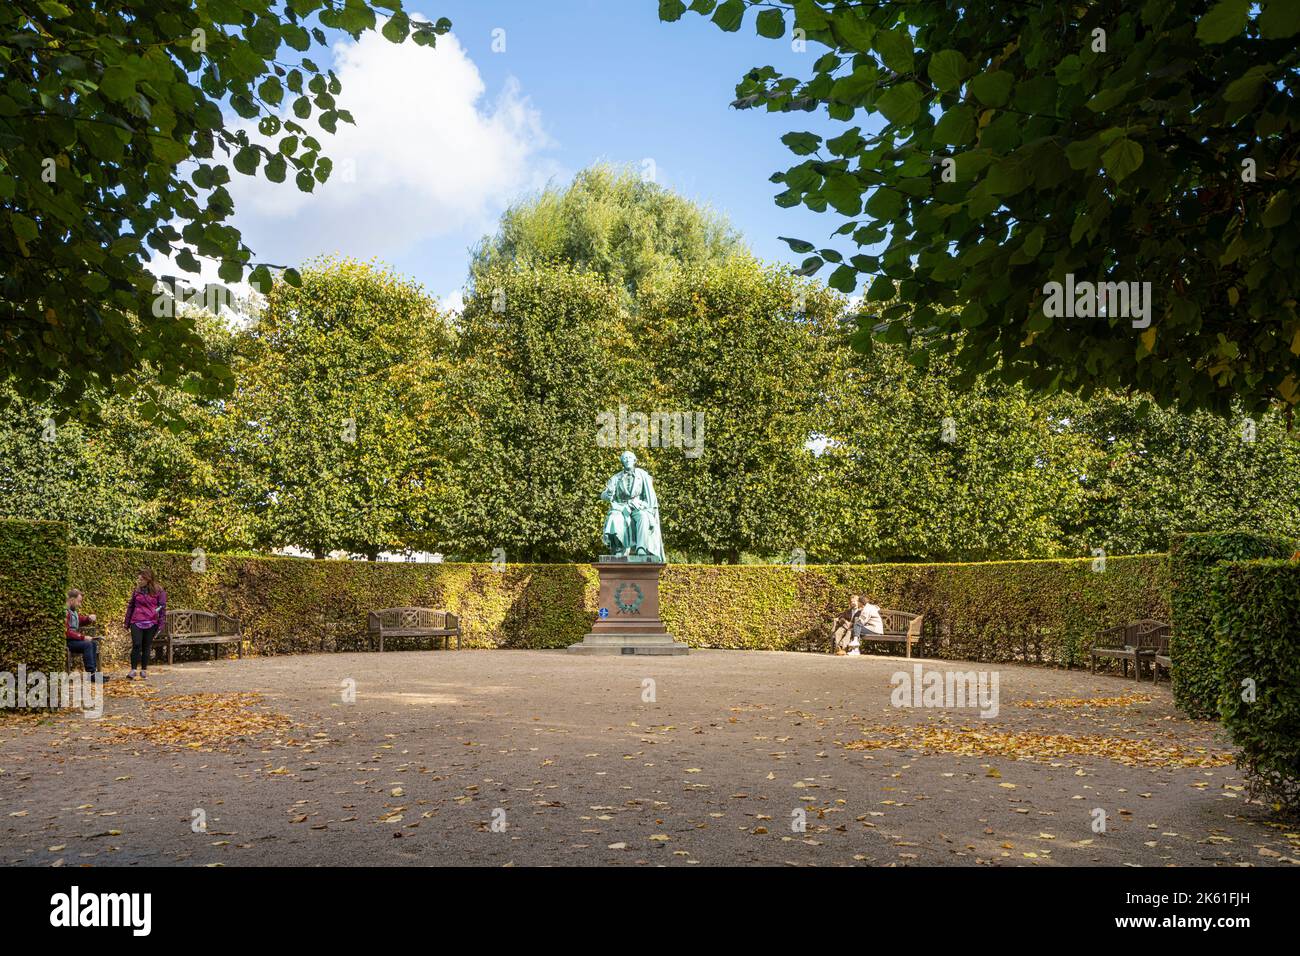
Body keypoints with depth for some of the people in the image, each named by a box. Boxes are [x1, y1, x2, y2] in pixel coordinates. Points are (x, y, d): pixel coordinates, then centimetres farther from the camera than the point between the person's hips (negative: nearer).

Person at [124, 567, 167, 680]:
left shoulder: (158, 591, 0)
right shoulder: (137, 591, 10)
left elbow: (162, 607, 1)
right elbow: (131, 606, 16)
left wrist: (160, 624, -4)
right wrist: (127, 623, 17)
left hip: (151, 623, -1)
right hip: (136, 622, 1)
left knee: (147, 647, 4)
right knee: (136, 645, -9)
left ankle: (144, 670, 13)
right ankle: (133, 670, -3)